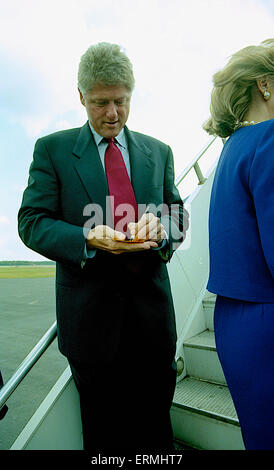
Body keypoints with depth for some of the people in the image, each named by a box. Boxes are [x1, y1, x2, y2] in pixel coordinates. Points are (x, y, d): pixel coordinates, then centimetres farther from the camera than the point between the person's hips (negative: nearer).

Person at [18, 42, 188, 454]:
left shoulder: (158, 151, 11)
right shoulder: (53, 149, 2)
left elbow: (179, 218, 10)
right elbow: (32, 222, -5)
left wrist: (159, 229, -14)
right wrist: (87, 239, -23)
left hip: (151, 308, 3)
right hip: (90, 313, -2)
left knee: (155, 427, 18)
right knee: (104, 431, 17)